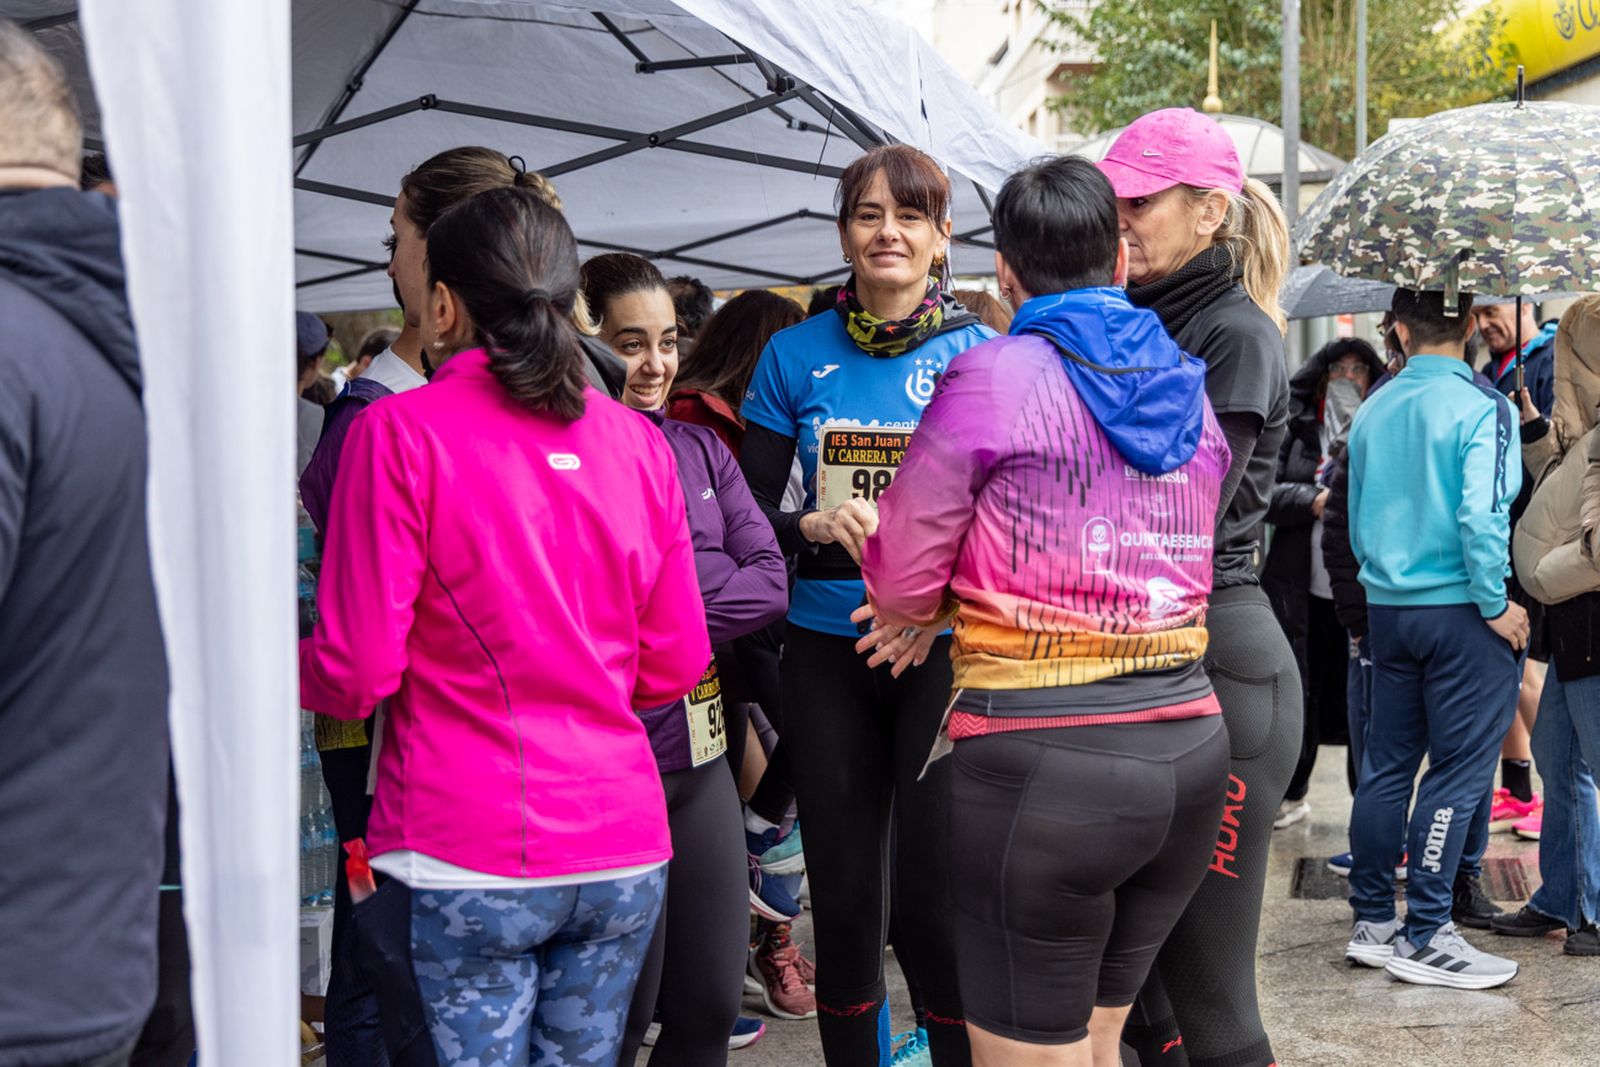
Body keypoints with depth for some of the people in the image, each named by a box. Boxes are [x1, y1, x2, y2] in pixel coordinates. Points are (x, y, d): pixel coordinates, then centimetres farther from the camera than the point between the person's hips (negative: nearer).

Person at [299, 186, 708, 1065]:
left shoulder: (399, 433, -7)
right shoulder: (635, 440, 6)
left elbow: (357, 673, -9)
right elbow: (674, 664, 10)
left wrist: (276, 661, 12)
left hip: (469, 858, -4)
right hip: (622, 841, 5)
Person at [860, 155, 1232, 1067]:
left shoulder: (992, 380, -6)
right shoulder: (1190, 390, 13)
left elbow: (900, 587, -3)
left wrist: (946, 608, 20)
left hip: (1045, 759, -6)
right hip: (1188, 745, 7)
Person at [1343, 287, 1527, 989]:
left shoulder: (1372, 412, 7)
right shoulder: (1481, 408, -12)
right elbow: (1480, 515, -21)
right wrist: (1497, 605, -12)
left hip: (1387, 607, 6)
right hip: (1460, 609, -6)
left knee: (1387, 763, 12)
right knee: (1458, 770, -1)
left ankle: (1373, 921, 18)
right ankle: (1424, 937, 1)